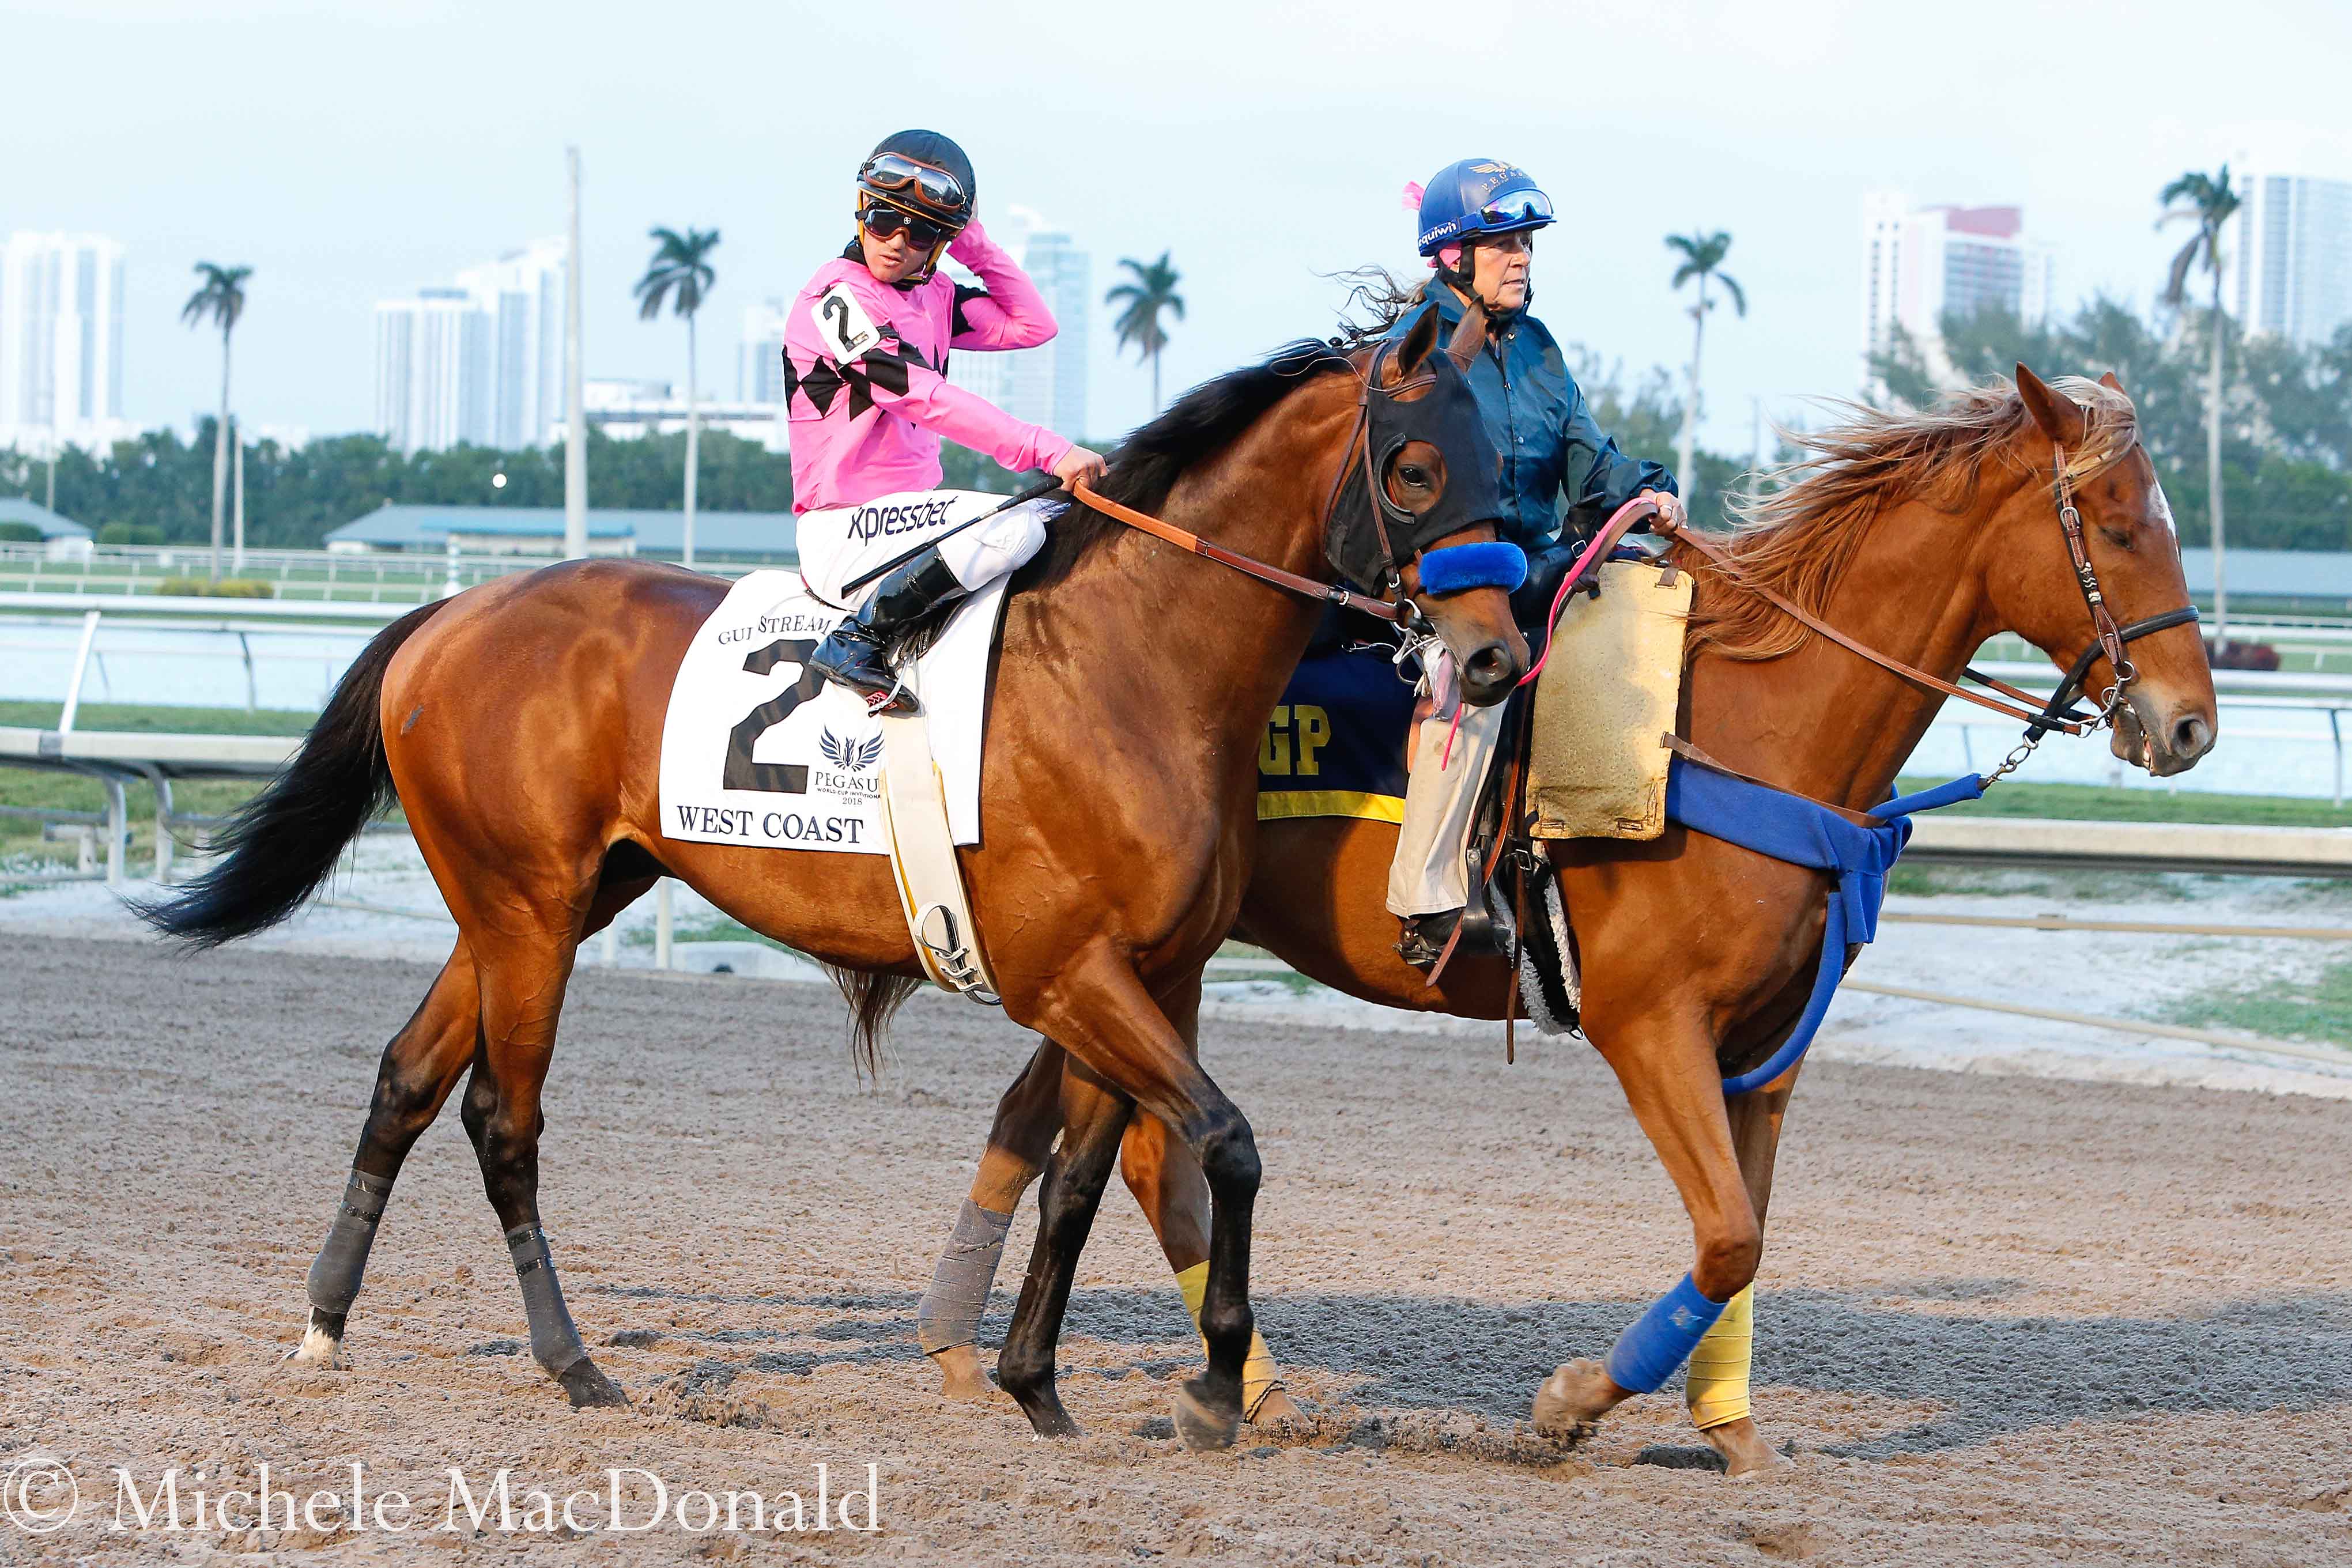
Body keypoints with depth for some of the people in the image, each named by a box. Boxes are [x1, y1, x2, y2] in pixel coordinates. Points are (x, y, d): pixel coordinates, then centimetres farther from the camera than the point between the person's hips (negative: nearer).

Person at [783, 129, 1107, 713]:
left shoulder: (933, 294, 14)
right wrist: (1049, 451, -29)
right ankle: (858, 640, -21)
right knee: (1016, 527, -30)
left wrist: (976, 244, 7)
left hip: (909, 510, 9)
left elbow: (1031, 326, 17)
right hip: (845, 529, -9)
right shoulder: (837, 297, -14)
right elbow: (925, 399, -24)